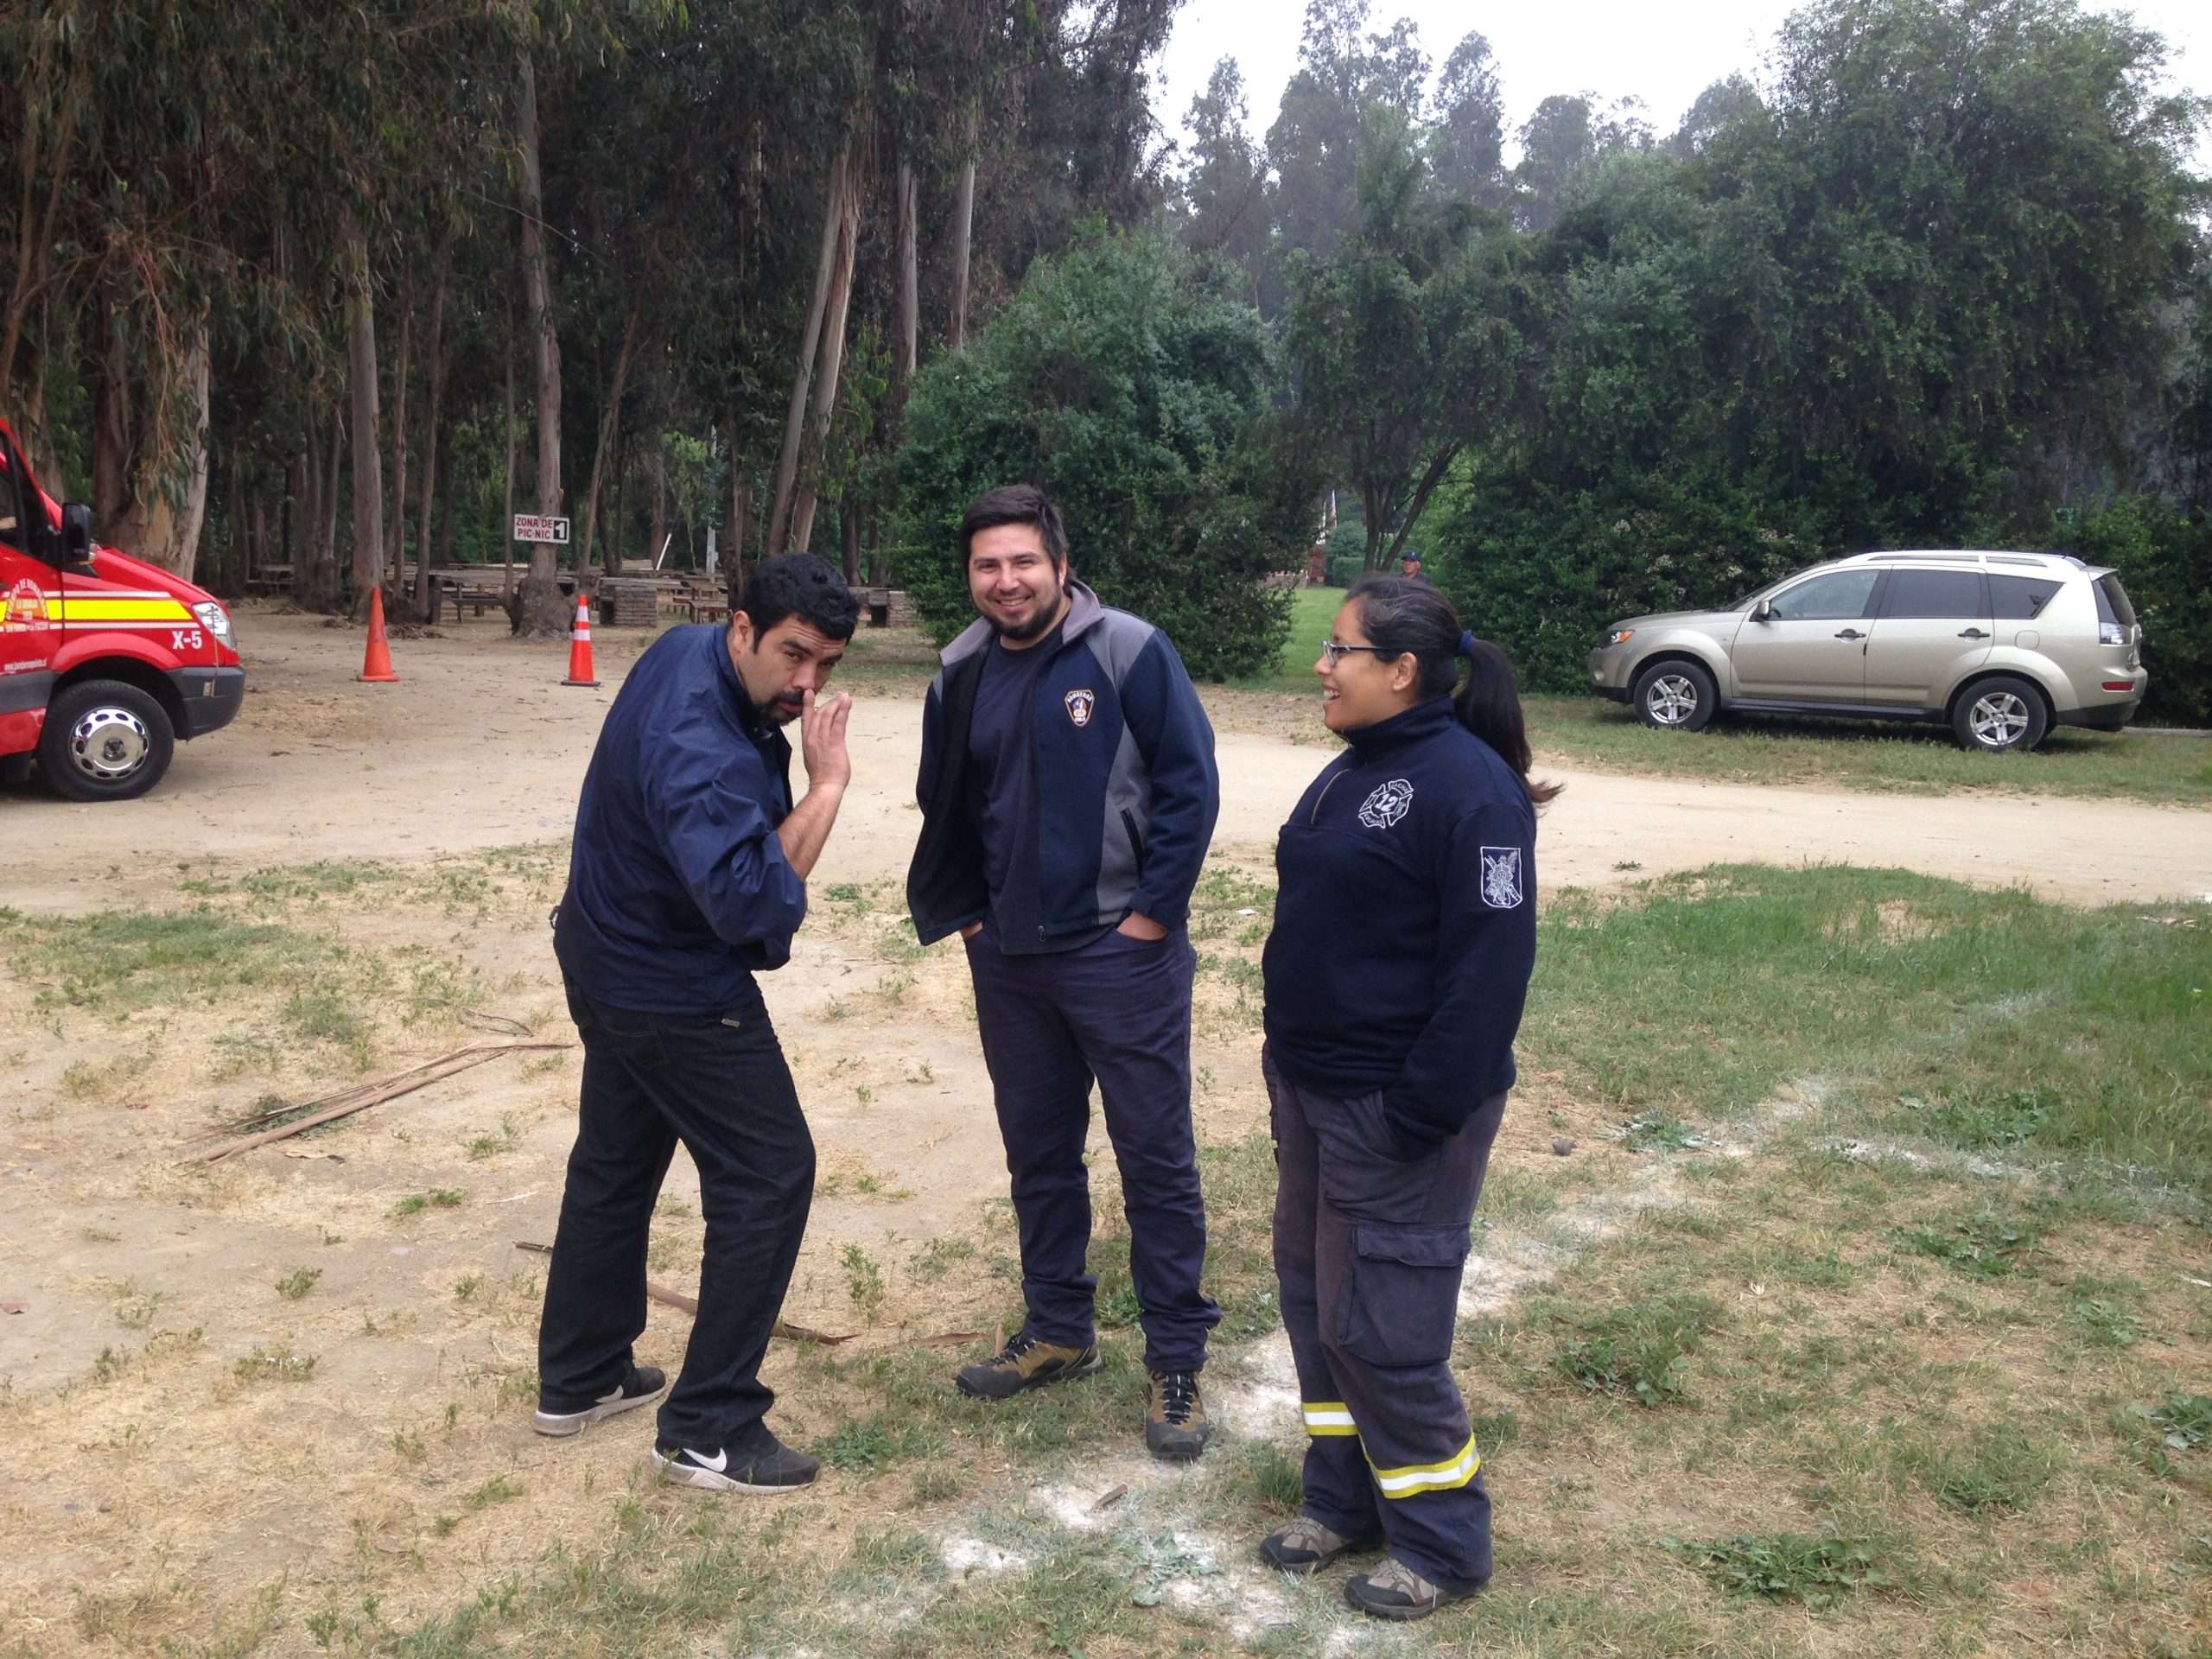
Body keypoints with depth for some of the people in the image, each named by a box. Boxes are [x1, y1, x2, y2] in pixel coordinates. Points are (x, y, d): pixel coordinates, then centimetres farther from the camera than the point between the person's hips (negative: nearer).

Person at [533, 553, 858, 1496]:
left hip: (611, 958, 10)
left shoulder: (688, 650, -3)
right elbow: (756, 904, -39)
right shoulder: (700, 752, -33)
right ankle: (707, 1432, 4)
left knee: (615, 1163, 20)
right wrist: (826, 785, -33)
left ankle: (577, 1381, 36)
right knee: (769, 1177, -3)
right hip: (674, 992, -10)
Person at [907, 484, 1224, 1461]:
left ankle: (1176, 1361, 15)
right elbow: (943, 807, 17)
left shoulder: (1130, 653, -11)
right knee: (1037, 1152, 16)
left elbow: (1190, 785, -12)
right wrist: (959, 909, 8)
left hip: (1121, 952, -5)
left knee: (1156, 1156, 2)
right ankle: (1058, 1332, 32)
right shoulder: (961, 674, 6)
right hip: (1007, 960, 6)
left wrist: (1151, 914, -13)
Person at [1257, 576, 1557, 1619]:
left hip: (1393, 1111, -9)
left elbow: (1489, 967, -21)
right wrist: (1288, 1063, 14)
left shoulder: (1468, 786, -18)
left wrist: (1421, 1114, -22)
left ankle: (1442, 1544, 17)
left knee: (1380, 1323, -2)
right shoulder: (1353, 770, 11)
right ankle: (1344, 1500, 32)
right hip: (1312, 1090, 9)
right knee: (1314, 1298, 16)